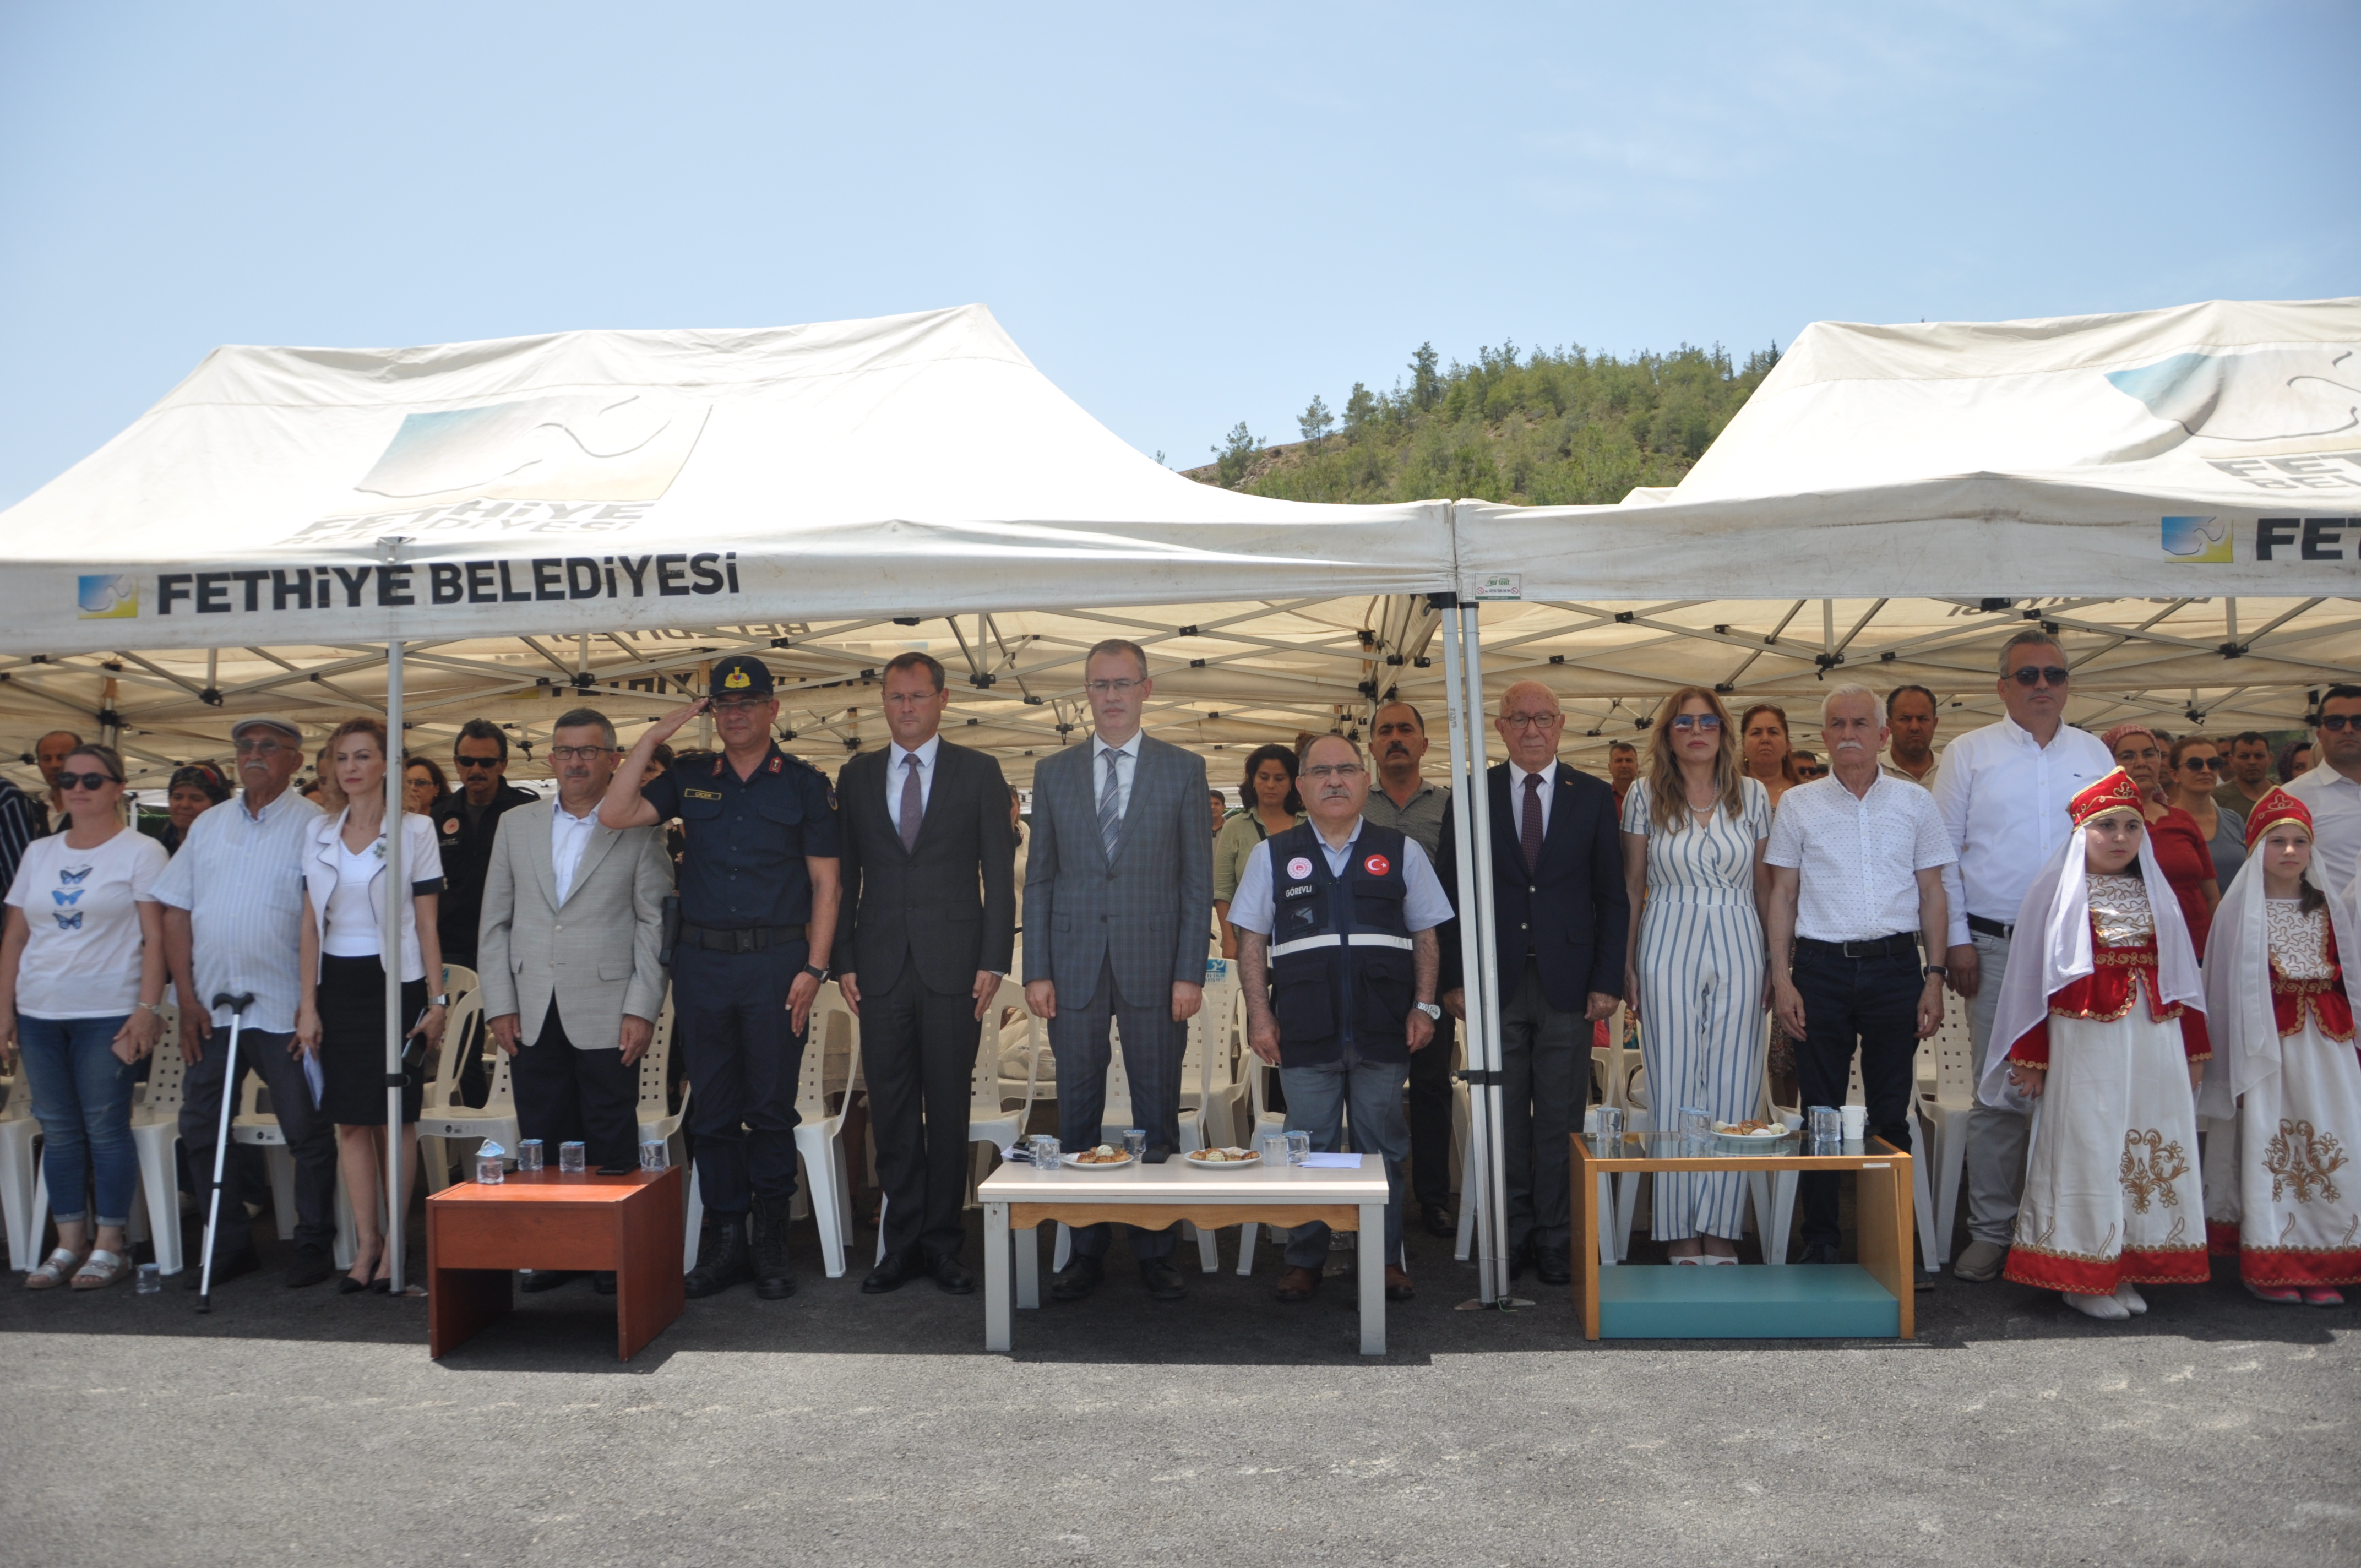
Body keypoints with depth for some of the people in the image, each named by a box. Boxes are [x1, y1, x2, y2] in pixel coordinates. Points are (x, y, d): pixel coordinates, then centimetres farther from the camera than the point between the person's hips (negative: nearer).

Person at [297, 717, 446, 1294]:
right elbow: (311, 926, 10)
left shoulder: (414, 830, -1)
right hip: (337, 984, 4)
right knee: (350, 1120, 5)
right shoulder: (319, 834, 9)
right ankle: (367, 1242, 13)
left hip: (394, 982, -4)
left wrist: (436, 1000, -5)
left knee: (394, 1117, -1)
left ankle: (394, 1244, 8)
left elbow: (427, 924, -1)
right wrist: (308, 1003, 4)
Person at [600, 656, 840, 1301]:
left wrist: (814, 967, -8)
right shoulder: (690, 780, 11)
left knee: (771, 1107, 2)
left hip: (777, 961, -3)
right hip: (702, 960, 3)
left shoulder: (804, 784, 3)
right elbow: (615, 814, -1)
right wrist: (652, 738, -2)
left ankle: (771, 1241, 12)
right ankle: (724, 1240, 16)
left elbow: (825, 884, 1)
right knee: (712, 1108, 7)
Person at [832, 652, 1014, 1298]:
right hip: (882, 968, 2)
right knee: (890, 1112, 4)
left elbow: (1000, 872, 2)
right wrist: (843, 960, 3)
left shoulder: (979, 772, 5)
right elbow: (844, 874, 11)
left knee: (949, 1110, 4)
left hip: (953, 966, -2)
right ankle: (903, 1244, 15)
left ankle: (943, 1244, 14)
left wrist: (994, 960, -5)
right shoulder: (856, 776, 12)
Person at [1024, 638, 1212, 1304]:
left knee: (1158, 1113, 4)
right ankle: (1087, 1251, 16)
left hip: (1153, 965, -1)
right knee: (1077, 1112, 6)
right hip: (1074, 966, 2)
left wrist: (1190, 972, -6)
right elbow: (1039, 878, 8)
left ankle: (1155, 1251, 15)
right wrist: (1036, 970, 0)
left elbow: (1198, 878, 2)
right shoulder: (1054, 772, 9)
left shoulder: (1184, 769, 5)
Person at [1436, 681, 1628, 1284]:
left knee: (1561, 1121, 4)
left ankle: (1556, 1243, 15)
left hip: (1568, 983, 0)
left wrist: (1608, 980, -2)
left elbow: (1613, 896, 6)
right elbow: (1449, 891, 4)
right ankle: (1511, 1237, 19)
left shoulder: (1593, 797, 6)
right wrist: (1454, 979, -3)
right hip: (1496, 984, 0)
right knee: (1504, 1121, 7)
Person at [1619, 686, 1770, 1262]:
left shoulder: (1753, 795, 6)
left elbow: (1765, 885, 10)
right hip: (1667, 949, -1)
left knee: (1733, 1089, 1)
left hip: (1738, 949, 1)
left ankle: (1720, 1229, 11)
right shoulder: (1644, 796, 3)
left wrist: (1777, 963, 5)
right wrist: (1627, 961, 0)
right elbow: (1632, 884, 5)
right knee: (1674, 1089, 1)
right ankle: (1681, 1233, 10)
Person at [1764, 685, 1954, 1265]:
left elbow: (1932, 894, 8)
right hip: (1821, 968, 0)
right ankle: (1820, 1241, 11)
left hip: (1894, 966, 1)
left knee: (1891, 1114, 6)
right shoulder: (1799, 805, 6)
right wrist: (1781, 978, -2)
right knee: (1820, 1112, 3)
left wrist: (1935, 977, 1)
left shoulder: (1915, 802, 7)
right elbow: (1783, 895, 6)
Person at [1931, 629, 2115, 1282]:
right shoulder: (1968, 754, 3)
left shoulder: (2095, 756, 10)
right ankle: (1990, 1231, 10)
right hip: (1996, 946, -2)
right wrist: (1956, 939, -4)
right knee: (1998, 1091, 0)